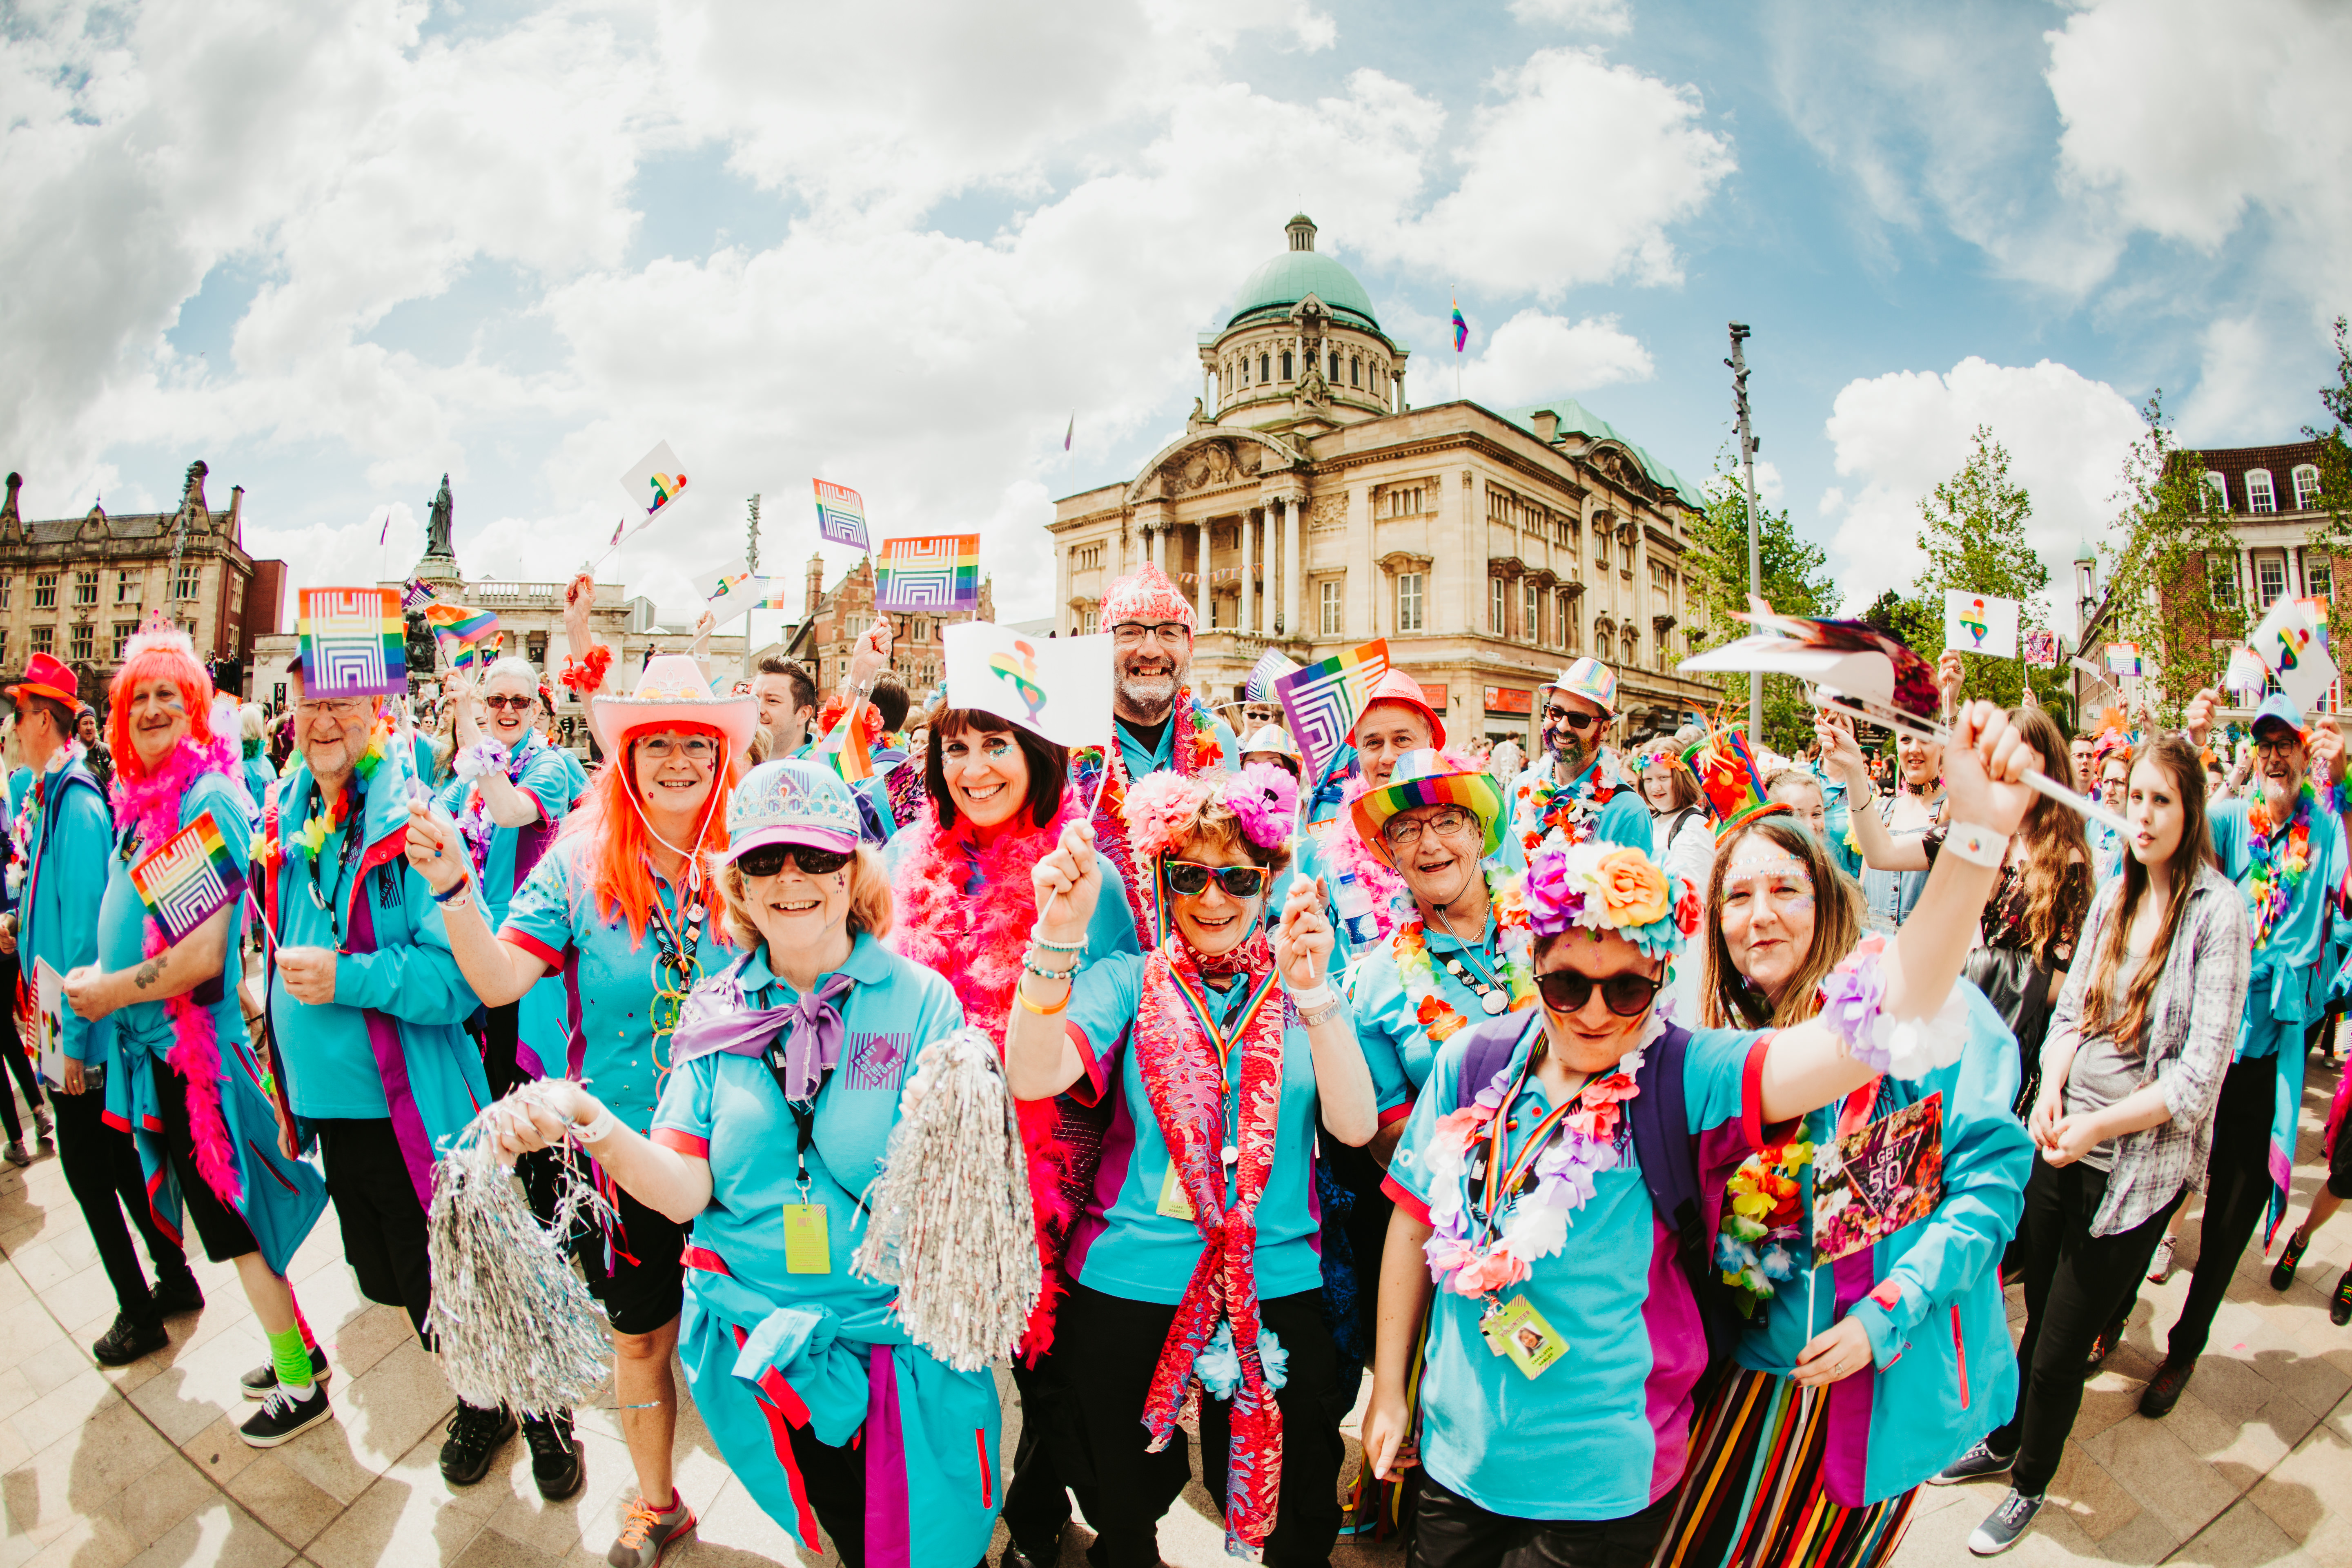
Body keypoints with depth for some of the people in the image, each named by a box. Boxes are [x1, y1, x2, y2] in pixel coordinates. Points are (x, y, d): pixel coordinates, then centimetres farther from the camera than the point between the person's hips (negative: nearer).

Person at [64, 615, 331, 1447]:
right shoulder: (138, 795, 9)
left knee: (232, 1212, 1)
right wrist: (98, 972, 6)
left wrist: (112, 992, -11)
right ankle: (295, 1346, 31)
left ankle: (301, 1384, 15)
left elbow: (203, 953, -22)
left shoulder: (206, 798, -18)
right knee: (223, 1208, 17)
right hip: (154, 1040, 9)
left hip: (191, 1040, -9)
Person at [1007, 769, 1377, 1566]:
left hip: (1276, 1289, 0)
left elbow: (1355, 1125, -14)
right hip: (1128, 1289, 0)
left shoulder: (1299, 987, -1)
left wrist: (1312, 991, -28)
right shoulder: (1129, 980, -2)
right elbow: (1032, 1078, -19)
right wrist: (1059, 933, -31)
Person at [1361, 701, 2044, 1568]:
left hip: (1602, 1489, -3)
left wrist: (1976, 838, -43)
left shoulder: (1684, 1076, -19)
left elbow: (1870, 1030, -33)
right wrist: (1388, 1392, 7)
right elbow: (1414, 1220, 1)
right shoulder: (1474, 1059, -9)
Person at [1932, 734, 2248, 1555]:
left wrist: (2098, 1125, -18)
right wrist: (2051, 1091, -7)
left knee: (2060, 1350, 9)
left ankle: (2032, 1482, 32)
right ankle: (2003, 1441, 40)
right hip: (2062, 1143, 4)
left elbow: (2201, 1070, -15)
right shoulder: (2113, 895, 4)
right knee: (2039, 1318, 18)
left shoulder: (2218, 911, -13)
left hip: (2138, 1165, -4)